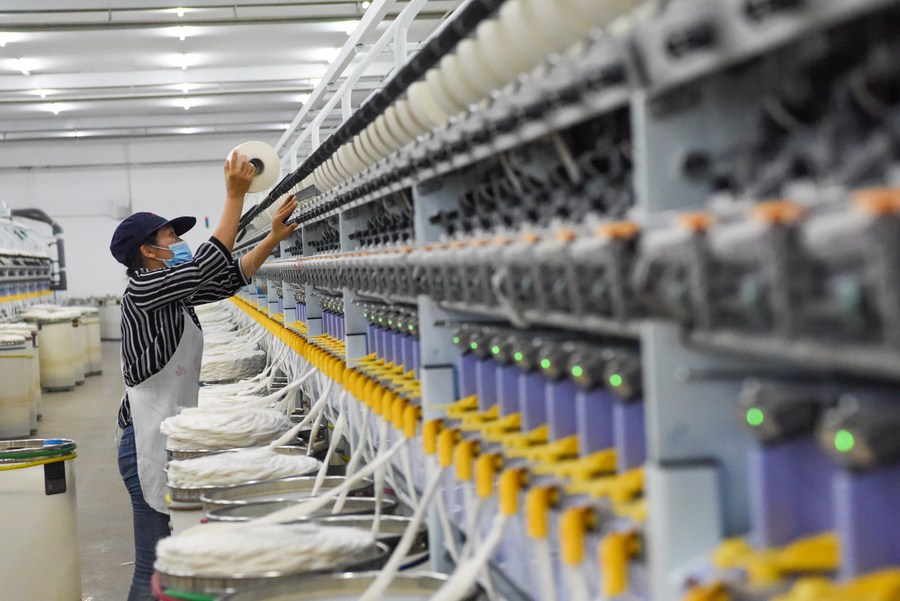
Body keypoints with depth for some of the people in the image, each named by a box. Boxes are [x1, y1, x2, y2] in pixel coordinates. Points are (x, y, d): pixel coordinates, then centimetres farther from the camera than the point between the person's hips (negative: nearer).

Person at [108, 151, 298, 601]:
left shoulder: (174, 293, 14)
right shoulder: (142, 288, -11)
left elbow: (229, 278, 16)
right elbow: (206, 265, -20)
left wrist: (273, 237, 8)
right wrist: (235, 196, -19)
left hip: (172, 433, 9)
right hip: (150, 437, -9)